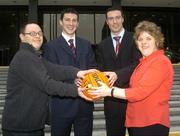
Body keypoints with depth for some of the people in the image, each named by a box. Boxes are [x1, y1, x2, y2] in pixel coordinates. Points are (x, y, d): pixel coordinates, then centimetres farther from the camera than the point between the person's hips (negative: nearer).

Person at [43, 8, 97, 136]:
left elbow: (93, 68, 10)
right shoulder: (51, 46, -1)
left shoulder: (86, 44, 12)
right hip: (62, 103, -3)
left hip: (85, 102, 4)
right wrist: (73, 80, -24)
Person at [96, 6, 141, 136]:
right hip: (112, 100, 4)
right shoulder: (102, 46, 12)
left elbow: (138, 63, -14)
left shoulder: (135, 38, -1)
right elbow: (101, 70, 7)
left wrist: (117, 74, -27)